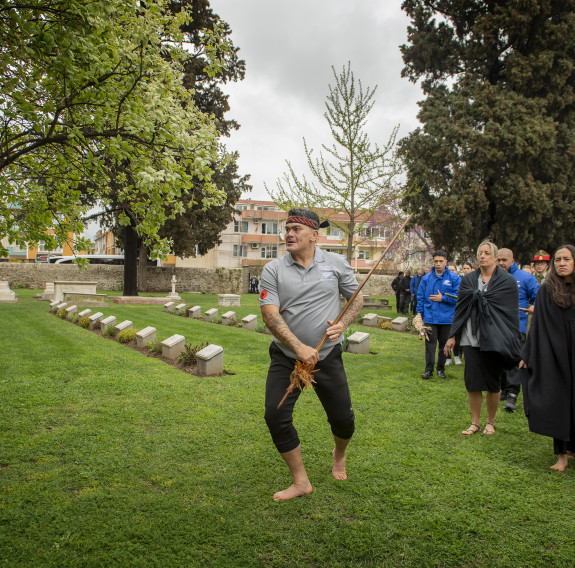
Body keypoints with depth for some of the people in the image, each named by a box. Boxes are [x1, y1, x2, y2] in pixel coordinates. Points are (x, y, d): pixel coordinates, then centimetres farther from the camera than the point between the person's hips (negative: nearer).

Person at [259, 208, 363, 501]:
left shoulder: (337, 263, 0)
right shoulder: (273, 270, -5)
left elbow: (357, 298, 9)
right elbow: (270, 315, -13)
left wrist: (343, 323, -12)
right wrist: (299, 348, -25)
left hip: (327, 355, 0)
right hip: (286, 356, 0)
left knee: (342, 418, 6)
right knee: (276, 416, -8)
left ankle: (339, 455, 43)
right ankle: (301, 482, 10)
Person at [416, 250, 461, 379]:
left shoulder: (454, 278, -2)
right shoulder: (426, 278, 6)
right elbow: (420, 297, 8)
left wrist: (442, 298, -12)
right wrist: (419, 314, 3)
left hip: (447, 318, 0)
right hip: (430, 318, 1)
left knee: (444, 344, 10)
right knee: (430, 344, -2)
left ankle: (441, 369, 23)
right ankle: (429, 369, 4)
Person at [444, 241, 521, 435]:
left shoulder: (507, 281, -1)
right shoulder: (468, 279, 8)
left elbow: (509, 310, -11)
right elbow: (460, 307, 9)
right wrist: (453, 335, 6)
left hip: (494, 339, -2)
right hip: (472, 337, 2)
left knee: (492, 384, 6)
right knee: (472, 382, 0)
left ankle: (490, 422, 24)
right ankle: (475, 422, 13)